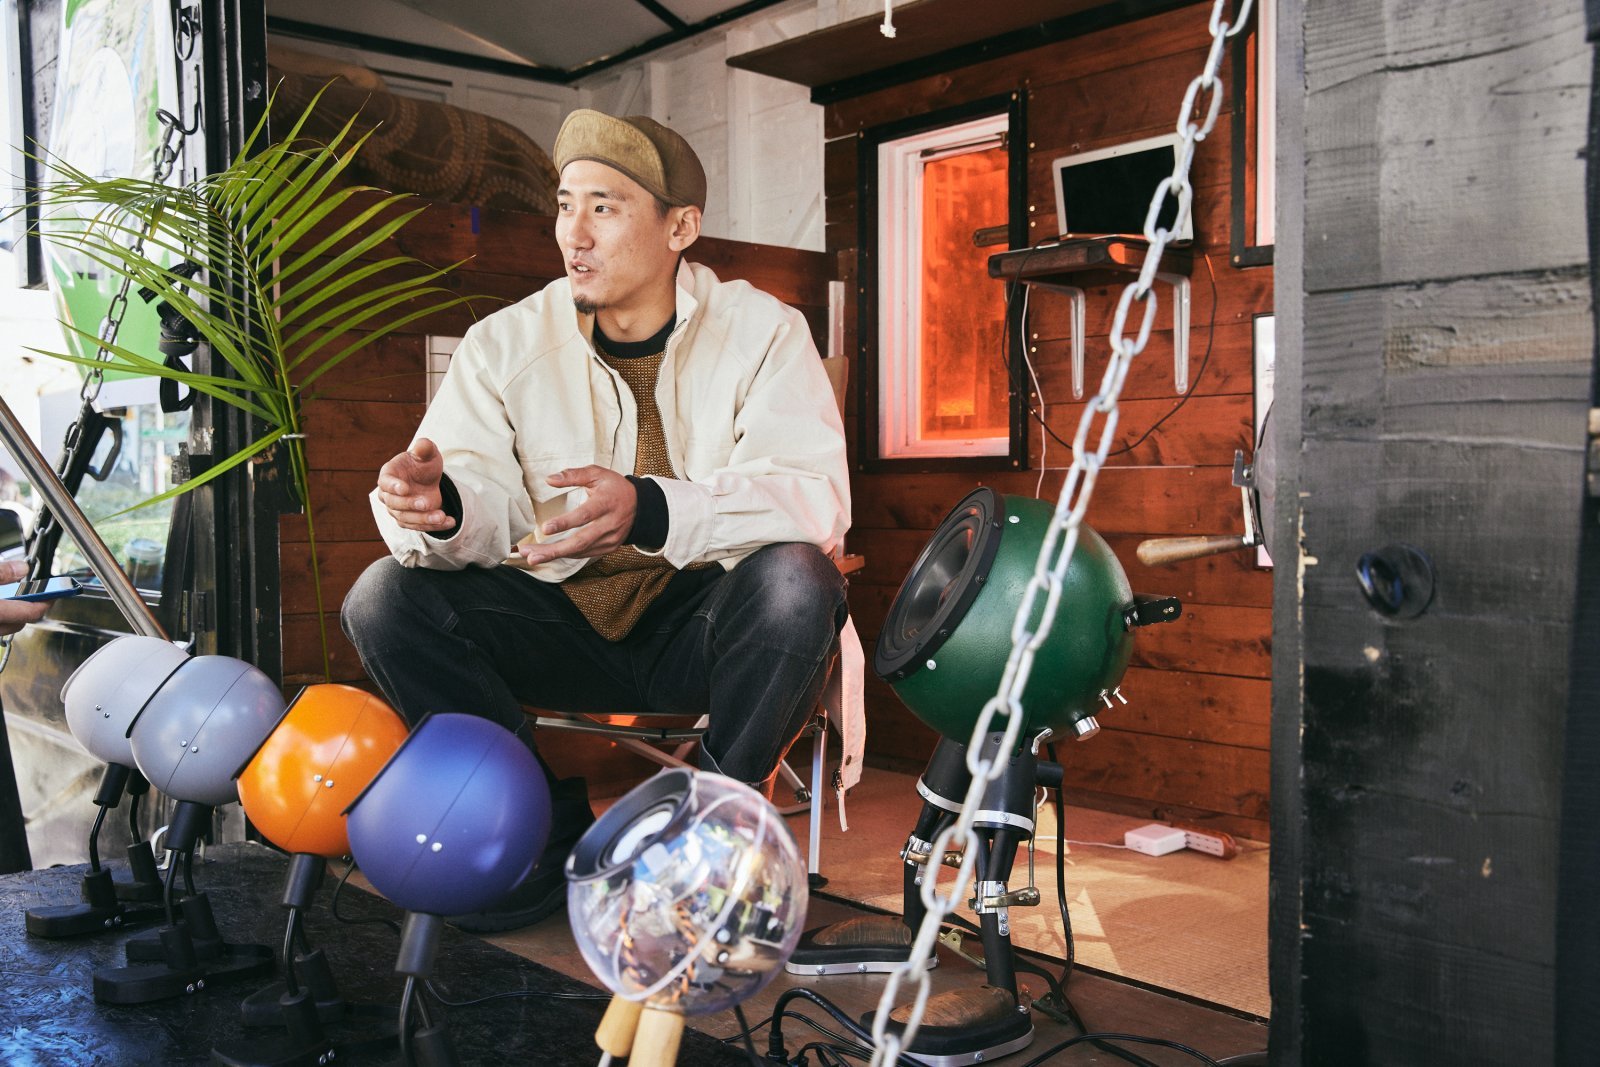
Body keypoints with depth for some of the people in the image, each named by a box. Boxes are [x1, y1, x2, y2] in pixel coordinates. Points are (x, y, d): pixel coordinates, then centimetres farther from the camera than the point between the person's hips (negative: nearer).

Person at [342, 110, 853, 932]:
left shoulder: (760, 331, -6)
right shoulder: (505, 343, 1)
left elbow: (816, 497, -21)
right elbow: (486, 510, -12)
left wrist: (650, 510, -38)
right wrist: (436, 507, -38)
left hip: (701, 629, -2)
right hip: (561, 628, 3)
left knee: (794, 579, -33)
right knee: (385, 599, -18)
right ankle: (555, 836, -7)